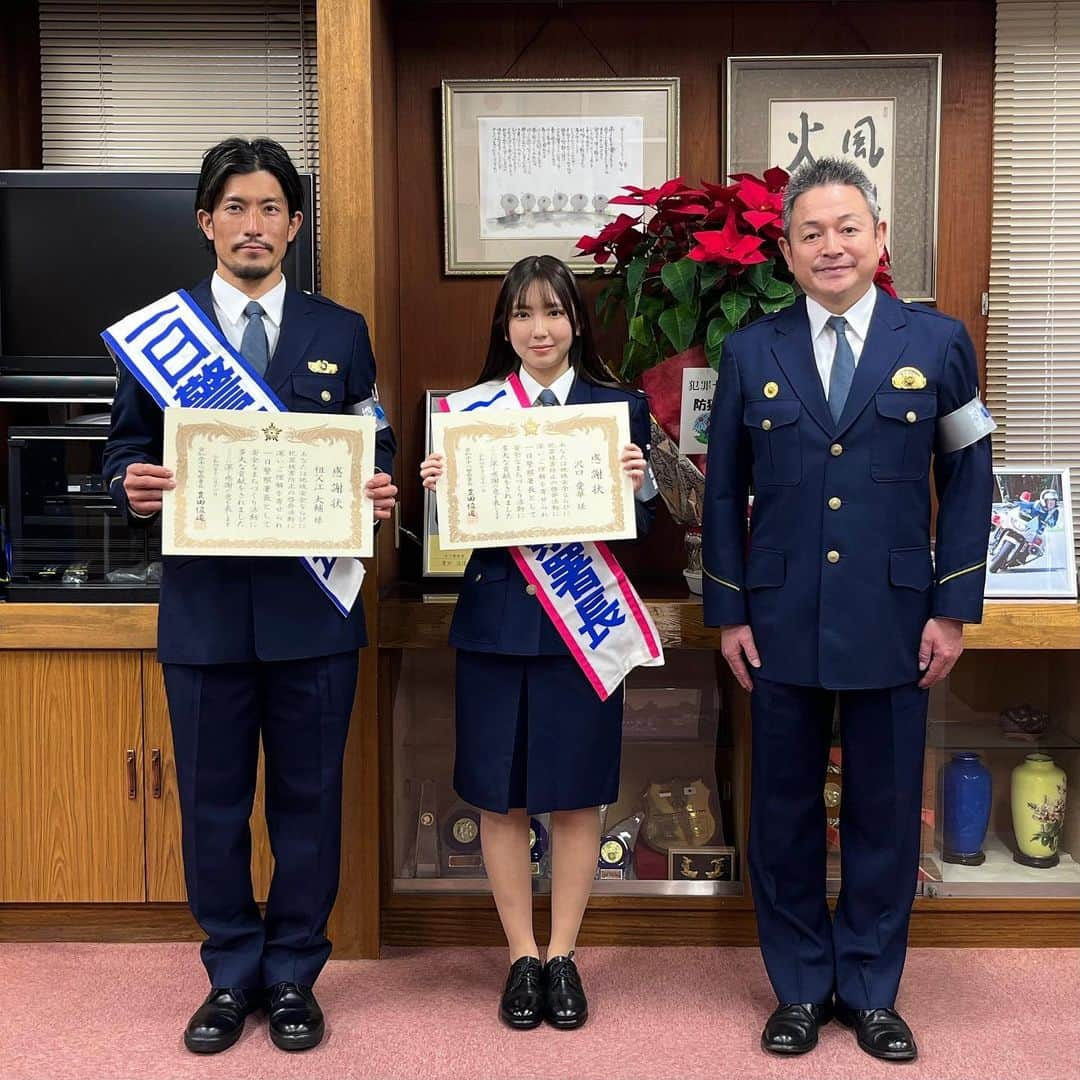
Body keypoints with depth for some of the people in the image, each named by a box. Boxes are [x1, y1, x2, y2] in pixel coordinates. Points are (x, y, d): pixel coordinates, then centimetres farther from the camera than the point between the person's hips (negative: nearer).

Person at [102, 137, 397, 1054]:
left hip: (312, 606, 0)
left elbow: (376, 453, 7)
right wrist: (132, 484, -15)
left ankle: (294, 974, 28)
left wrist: (382, 491, -14)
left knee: (308, 798, 9)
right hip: (203, 607, 0)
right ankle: (232, 974, 30)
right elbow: (126, 449, 7)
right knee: (211, 803, 11)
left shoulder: (341, 333, 7)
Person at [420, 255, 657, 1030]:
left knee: (576, 797, 8)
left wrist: (639, 484, -19)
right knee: (501, 798, 9)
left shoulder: (621, 407, 2)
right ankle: (523, 957, 26)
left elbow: (639, 529, 0)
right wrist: (436, 488, -16)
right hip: (496, 624, 1)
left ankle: (563, 957, 26)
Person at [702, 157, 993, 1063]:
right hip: (782, 622, 1)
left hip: (893, 622, 0)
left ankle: (871, 990, 28)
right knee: (785, 811, 10)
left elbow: (969, 478, 4)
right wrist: (728, 612, 2)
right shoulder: (751, 354, 3)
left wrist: (954, 607, -2)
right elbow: (724, 492, 6)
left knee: (886, 811, 9)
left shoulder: (937, 342, 1)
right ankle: (801, 988, 27)